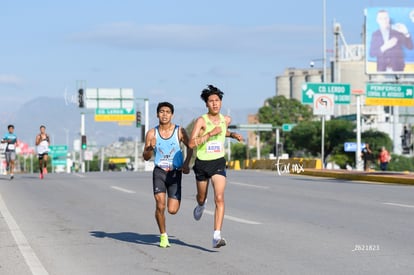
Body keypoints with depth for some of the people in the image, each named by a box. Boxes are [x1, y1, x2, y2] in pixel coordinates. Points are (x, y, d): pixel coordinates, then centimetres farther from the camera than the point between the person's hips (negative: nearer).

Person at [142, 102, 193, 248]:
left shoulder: (179, 131, -5)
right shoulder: (152, 133, -4)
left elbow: (190, 147, 12)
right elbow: (146, 157, 0)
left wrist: (186, 163, -2)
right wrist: (150, 148, -21)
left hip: (175, 173, 0)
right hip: (159, 172, 0)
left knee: (173, 210, -4)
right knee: (160, 206, -14)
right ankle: (163, 236, 8)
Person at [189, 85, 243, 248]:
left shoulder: (226, 120, 2)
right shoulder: (201, 121, -14)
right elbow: (191, 143, -24)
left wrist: (233, 135, 11)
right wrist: (210, 133, -29)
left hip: (218, 163, 1)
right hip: (202, 163, -1)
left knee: (219, 198, -17)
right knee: (202, 197, 20)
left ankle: (217, 236, -22)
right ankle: (201, 205, 61)